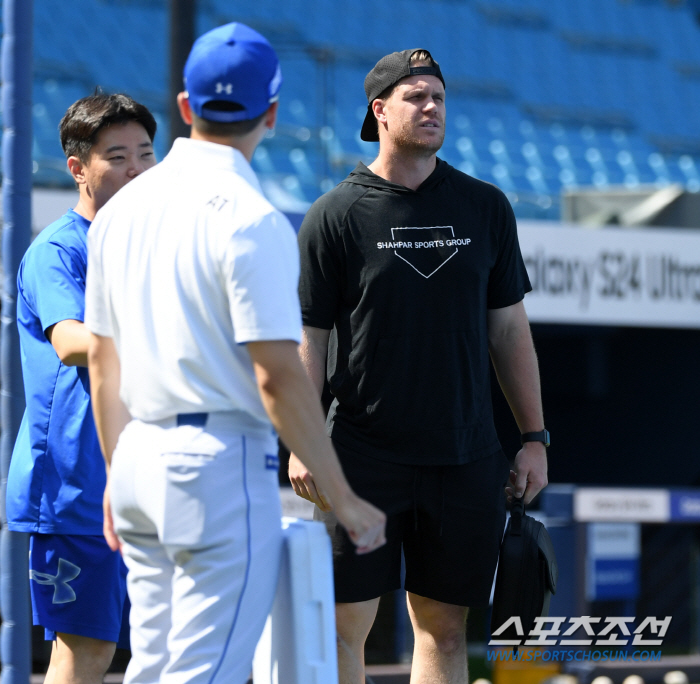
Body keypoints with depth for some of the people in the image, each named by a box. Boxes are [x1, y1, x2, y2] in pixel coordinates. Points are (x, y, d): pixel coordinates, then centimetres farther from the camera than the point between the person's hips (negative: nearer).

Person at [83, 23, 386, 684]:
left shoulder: (123, 207, 9)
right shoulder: (251, 219, -14)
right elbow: (278, 377, -17)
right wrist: (344, 499, -11)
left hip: (140, 459, 8)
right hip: (222, 462, -8)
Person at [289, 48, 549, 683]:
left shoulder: (486, 208, 9)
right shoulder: (334, 216, -1)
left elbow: (509, 328, 13)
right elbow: (308, 339, -1)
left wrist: (535, 438, 9)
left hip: (466, 459, 3)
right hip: (362, 456, -3)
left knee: (444, 626, 5)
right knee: (345, 623, -5)